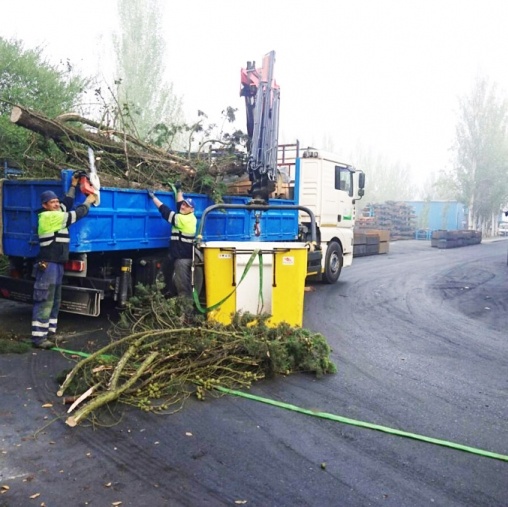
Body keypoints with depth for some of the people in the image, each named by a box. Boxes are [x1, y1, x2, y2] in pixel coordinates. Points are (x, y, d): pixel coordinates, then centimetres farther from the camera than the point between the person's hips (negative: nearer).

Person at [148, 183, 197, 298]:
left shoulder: (182, 219, -18)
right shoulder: (191, 218, 7)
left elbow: (165, 211, -16)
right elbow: (180, 204, 22)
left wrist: (153, 197, -11)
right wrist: (178, 190, 30)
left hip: (182, 257, -9)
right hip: (186, 256, 9)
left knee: (182, 286, -5)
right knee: (187, 284, 13)